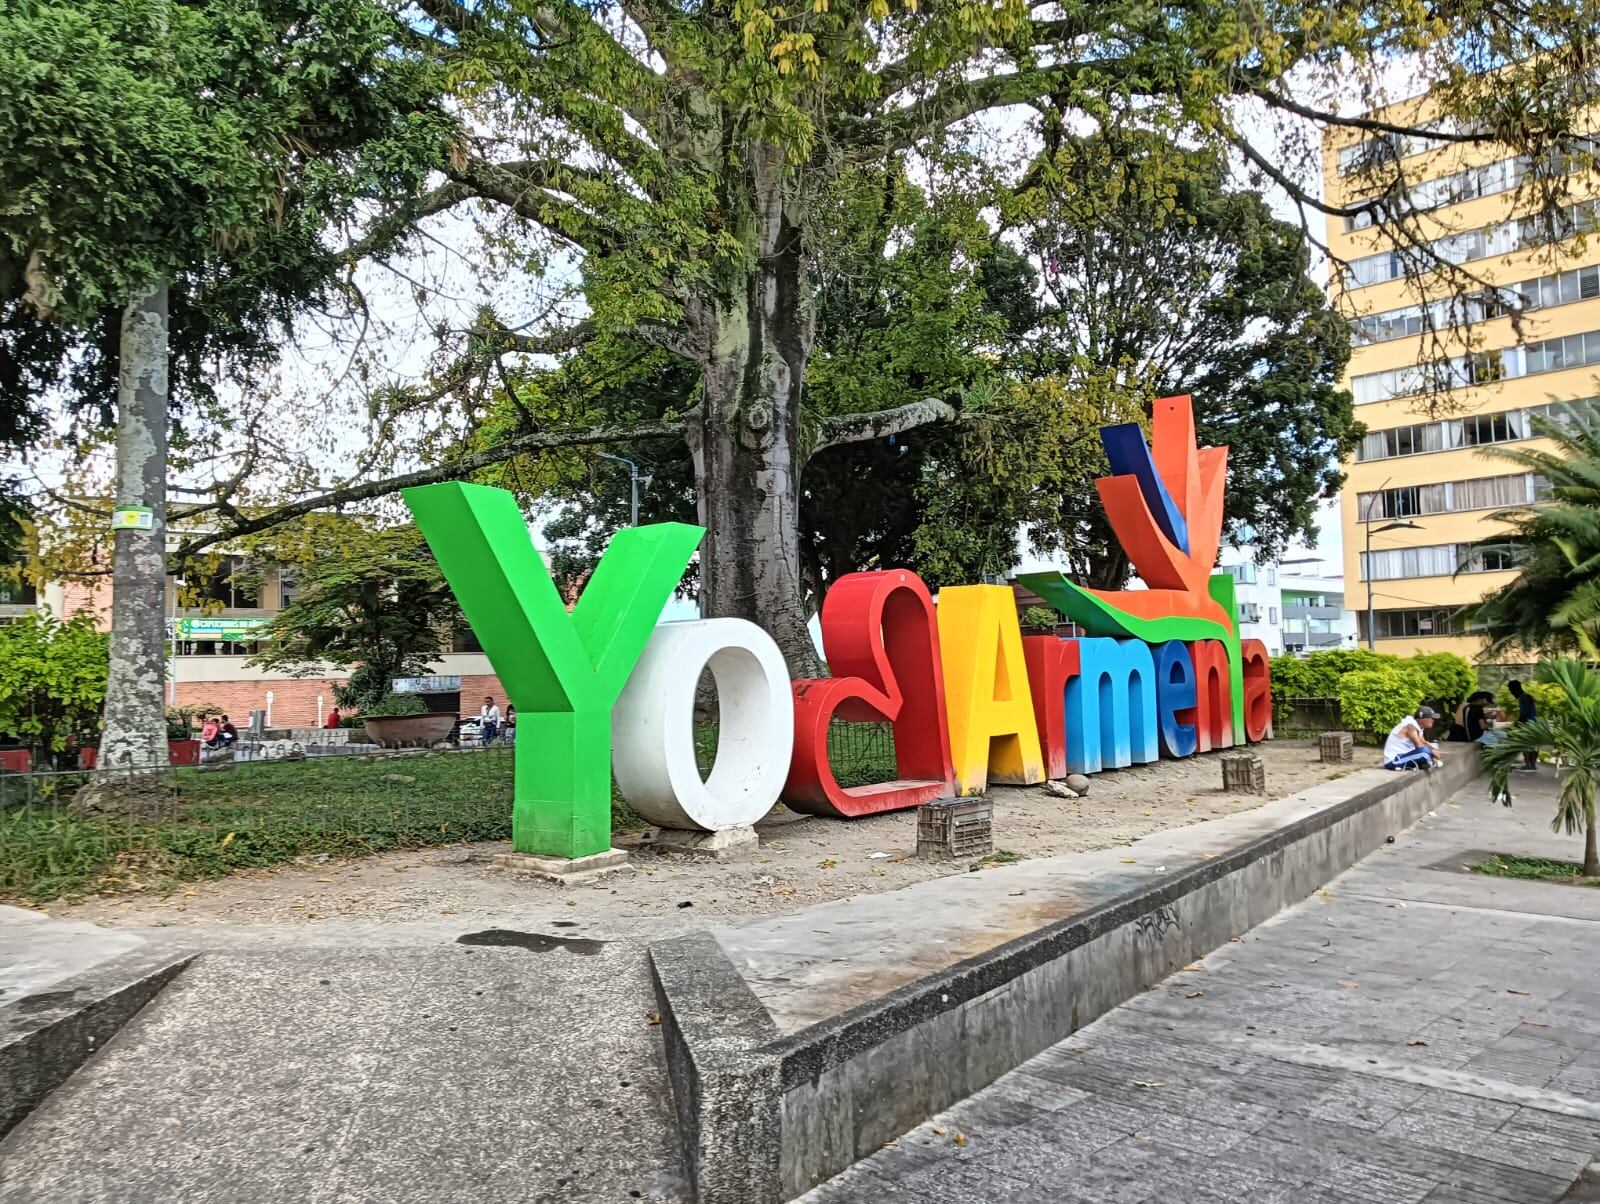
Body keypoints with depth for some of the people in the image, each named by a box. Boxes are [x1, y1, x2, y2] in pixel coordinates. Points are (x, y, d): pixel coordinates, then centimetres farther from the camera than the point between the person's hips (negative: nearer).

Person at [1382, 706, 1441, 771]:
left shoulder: (1417, 726, 12)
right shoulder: (1410, 726, -15)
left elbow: (1424, 743, 19)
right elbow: (1419, 745, -21)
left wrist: (1434, 750, 2)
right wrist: (1432, 752, -8)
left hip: (1401, 756, 11)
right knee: (1424, 752, -29)